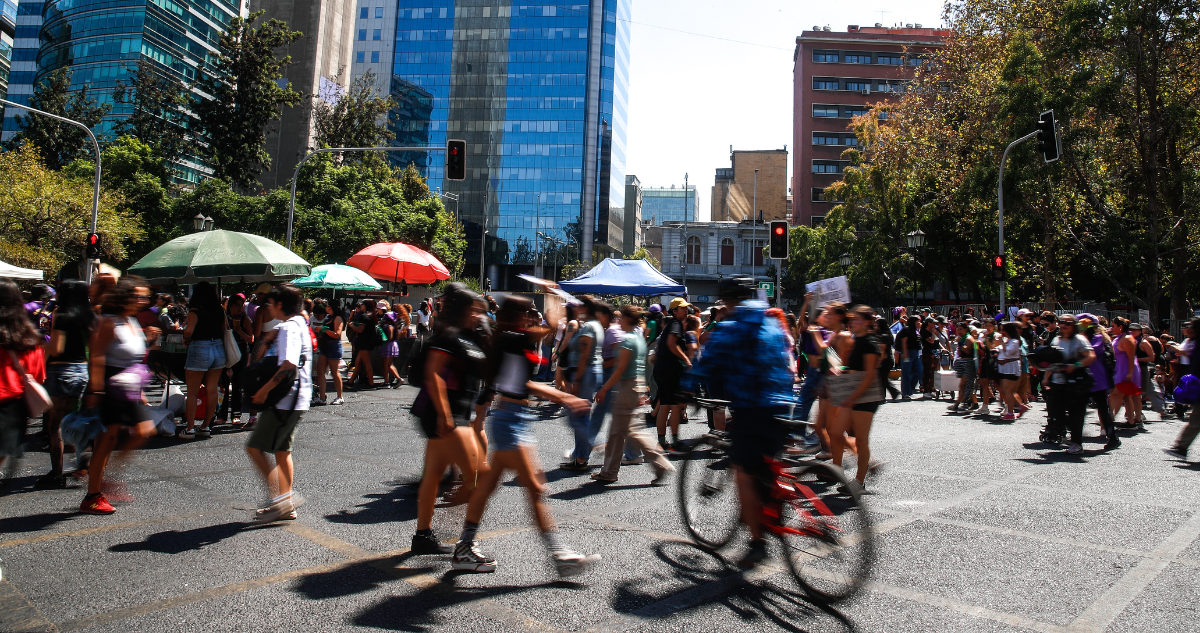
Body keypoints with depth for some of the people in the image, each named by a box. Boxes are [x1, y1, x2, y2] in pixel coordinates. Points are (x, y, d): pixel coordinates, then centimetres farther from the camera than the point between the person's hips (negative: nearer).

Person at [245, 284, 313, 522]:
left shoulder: (288, 327, -16)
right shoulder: (299, 324, 16)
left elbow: (289, 364, -29)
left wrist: (265, 389, -24)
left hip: (285, 400, -10)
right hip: (293, 400, 10)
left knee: (255, 447, -5)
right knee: (282, 450, 16)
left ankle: (281, 497, -6)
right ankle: (286, 504, 21)